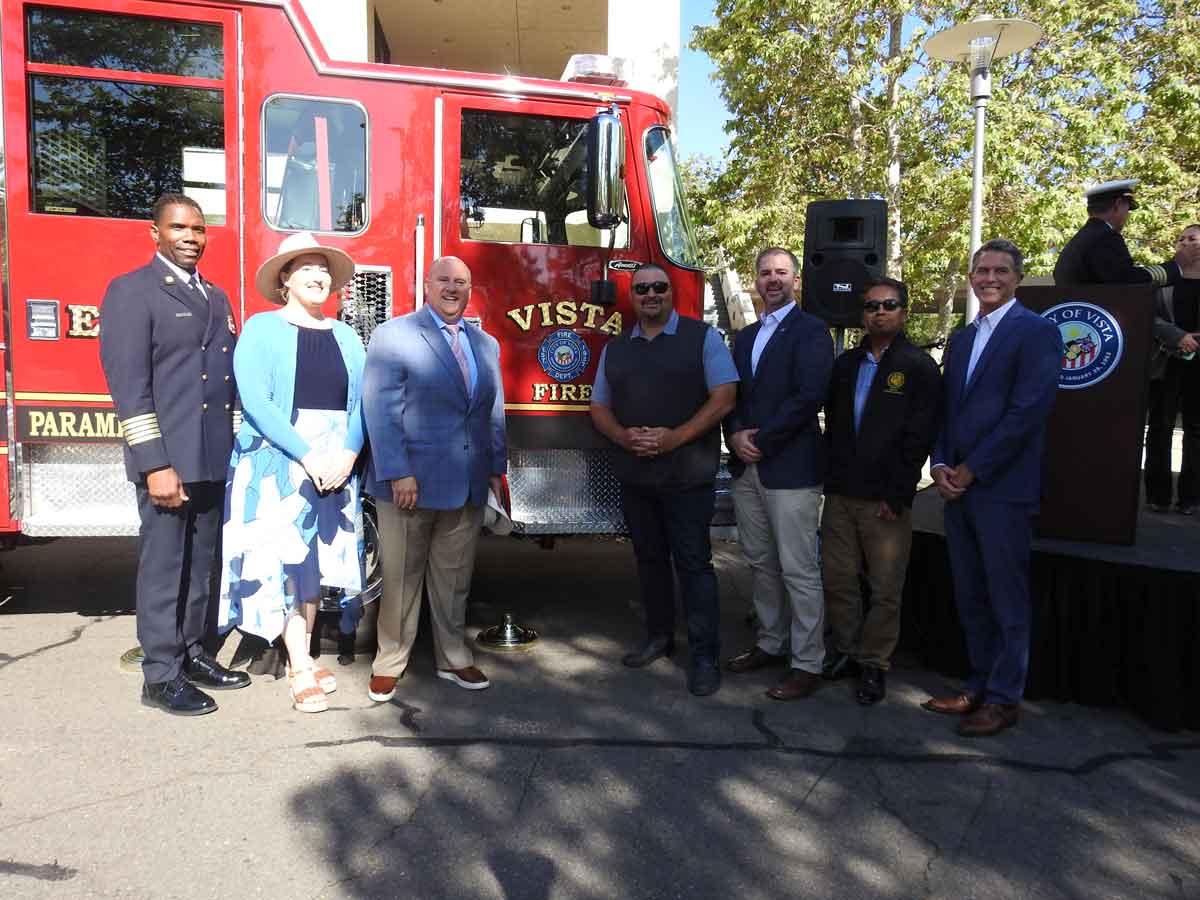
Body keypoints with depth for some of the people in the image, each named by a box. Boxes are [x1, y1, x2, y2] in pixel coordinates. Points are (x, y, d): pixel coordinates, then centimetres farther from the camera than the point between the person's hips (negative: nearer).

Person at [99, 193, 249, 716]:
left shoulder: (216, 298, 16)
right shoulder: (132, 291, -5)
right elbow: (129, 385, -13)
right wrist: (155, 465, -19)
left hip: (215, 459, 7)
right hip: (169, 460, -7)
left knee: (201, 565, 14)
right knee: (163, 567, 0)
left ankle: (193, 654, 27)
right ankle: (161, 677, 11)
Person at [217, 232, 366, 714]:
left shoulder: (345, 335, 12)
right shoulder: (261, 329, -1)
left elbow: (360, 402, 5)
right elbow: (256, 402, -12)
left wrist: (348, 453, -11)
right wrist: (307, 455, -19)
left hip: (336, 464, 4)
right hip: (278, 462, -4)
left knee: (317, 560, 9)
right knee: (285, 560, -4)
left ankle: (304, 655, 21)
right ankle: (300, 672, 3)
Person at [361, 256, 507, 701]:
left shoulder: (486, 344, 14)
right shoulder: (393, 335, -3)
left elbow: (493, 413, 15)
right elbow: (381, 409, -10)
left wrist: (496, 469, 9)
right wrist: (398, 474, -16)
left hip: (468, 486, 5)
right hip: (410, 481, -4)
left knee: (454, 576, 14)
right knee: (401, 577, 7)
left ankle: (453, 658, 28)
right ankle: (389, 663, 22)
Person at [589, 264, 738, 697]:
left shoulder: (702, 337, -1)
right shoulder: (615, 348, 12)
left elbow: (724, 397, -9)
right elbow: (600, 407, 12)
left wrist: (675, 437, -19)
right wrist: (623, 436, -9)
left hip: (687, 477, -4)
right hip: (635, 477, 5)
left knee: (693, 563, -1)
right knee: (649, 558, 13)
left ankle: (705, 656, 6)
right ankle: (658, 637, 28)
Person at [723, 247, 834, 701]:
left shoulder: (811, 331, -5)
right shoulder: (745, 336, 17)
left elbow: (809, 396, -16)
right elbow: (731, 394, 14)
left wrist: (761, 440, -15)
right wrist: (736, 434, -5)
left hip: (791, 468, -7)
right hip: (747, 467, 7)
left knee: (799, 571, -2)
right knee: (761, 564, 15)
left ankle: (807, 664, 9)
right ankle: (771, 644, 29)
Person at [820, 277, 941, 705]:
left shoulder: (919, 367, -3)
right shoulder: (845, 365, 14)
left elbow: (918, 439, -9)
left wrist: (897, 497, -13)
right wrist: (832, 477, 9)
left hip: (886, 500, -5)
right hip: (840, 494, 5)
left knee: (885, 589, 3)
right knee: (837, 579, 10)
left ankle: (874, 663, 18)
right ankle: (845, 650, 26)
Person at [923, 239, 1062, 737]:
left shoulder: (1036, 331, -6)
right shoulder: (961, 339, 17)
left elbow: (1029, 410, -15)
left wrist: (971, 470, -13)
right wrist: (941, 465, 1)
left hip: (1003, 489, -7)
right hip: (958, 487, 7)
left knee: (1007, 601, 4)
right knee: (970, 599, 14)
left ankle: (1003, 699, 17)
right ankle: (979, 686, 27)